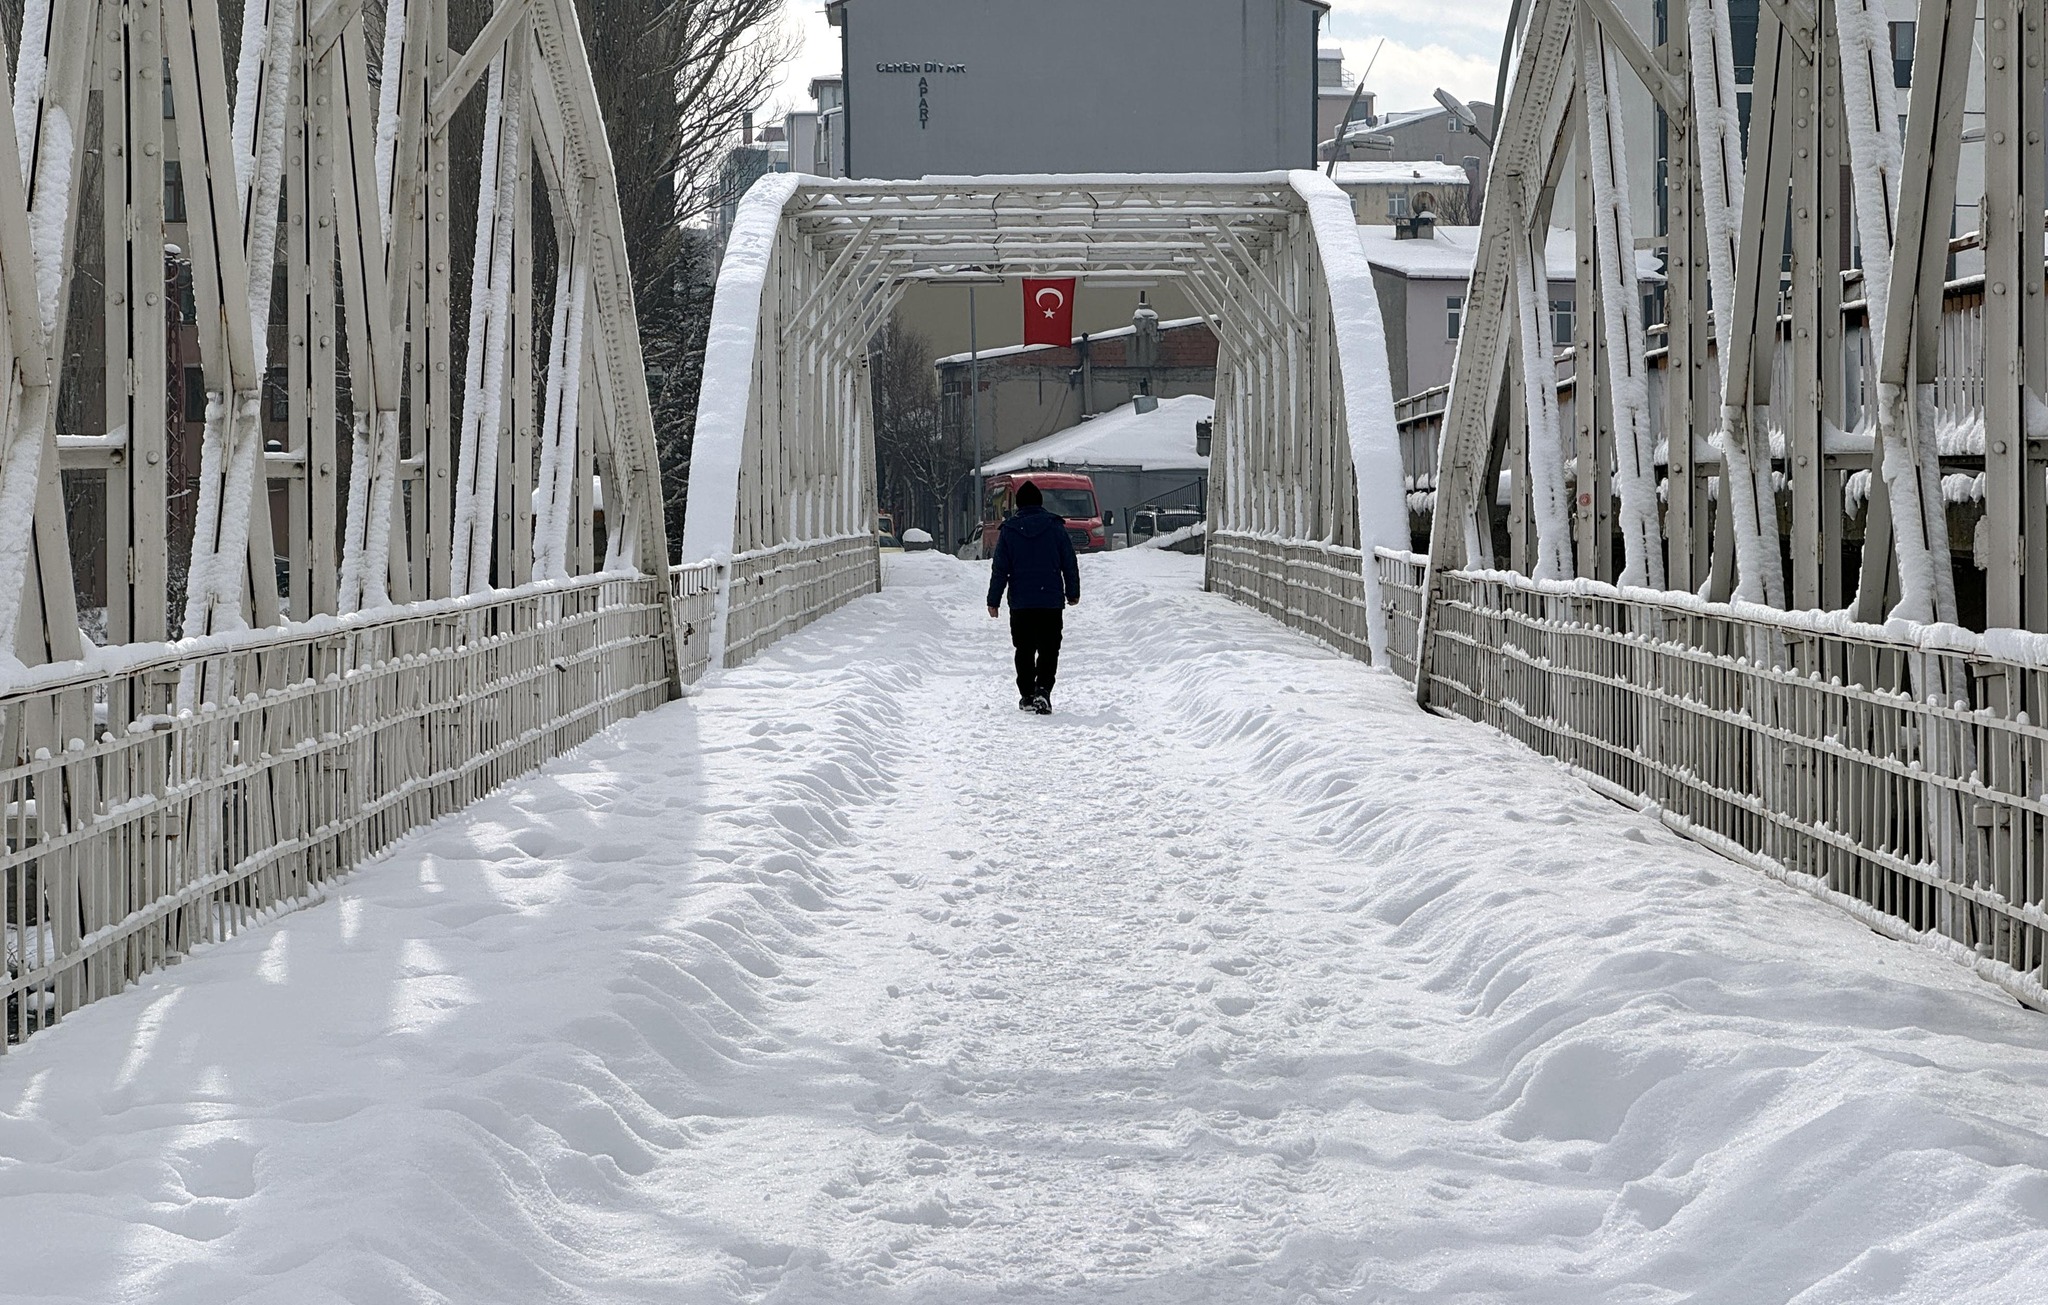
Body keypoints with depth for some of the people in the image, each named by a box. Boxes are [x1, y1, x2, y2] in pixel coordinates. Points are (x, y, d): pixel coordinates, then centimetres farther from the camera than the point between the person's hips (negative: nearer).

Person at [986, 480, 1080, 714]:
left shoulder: (1009, 530, 0)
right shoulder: (1055, 527, 0)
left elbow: (1000, 569, 1)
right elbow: (1070, 563, 4)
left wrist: (993, 601, 7)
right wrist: (1073, 593, 17)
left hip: (1020, 603, 1)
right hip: (1051, 601, -1)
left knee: (1025, 650, 11)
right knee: (1049, 649, 1)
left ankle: (1027, 695, 12)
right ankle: (1043, 689, -18)